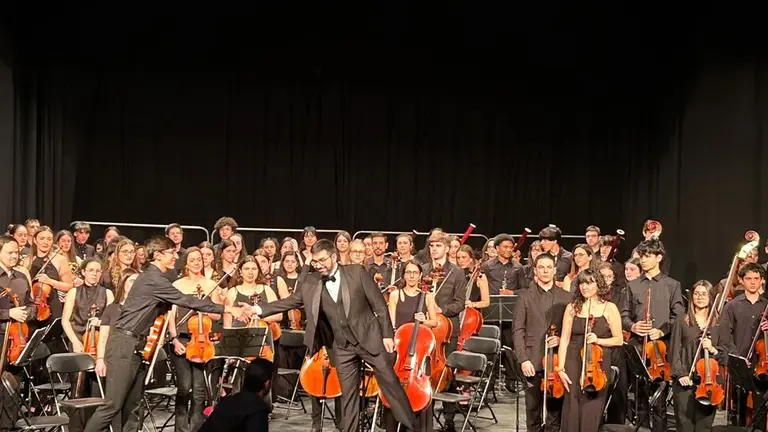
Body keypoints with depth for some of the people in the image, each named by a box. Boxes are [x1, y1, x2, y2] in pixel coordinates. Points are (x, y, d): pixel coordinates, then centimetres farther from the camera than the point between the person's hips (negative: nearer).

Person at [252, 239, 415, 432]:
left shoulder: (357, 271, -9)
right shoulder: (310, 282, 0)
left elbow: (378, 303, -6)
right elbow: (290, 301, 8)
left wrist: (387, 334, -9)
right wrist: (259, 309, -1)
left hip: (370, 338, -3)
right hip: (343, 347, 3)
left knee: (390, 383, 3)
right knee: (348, 393, 7)